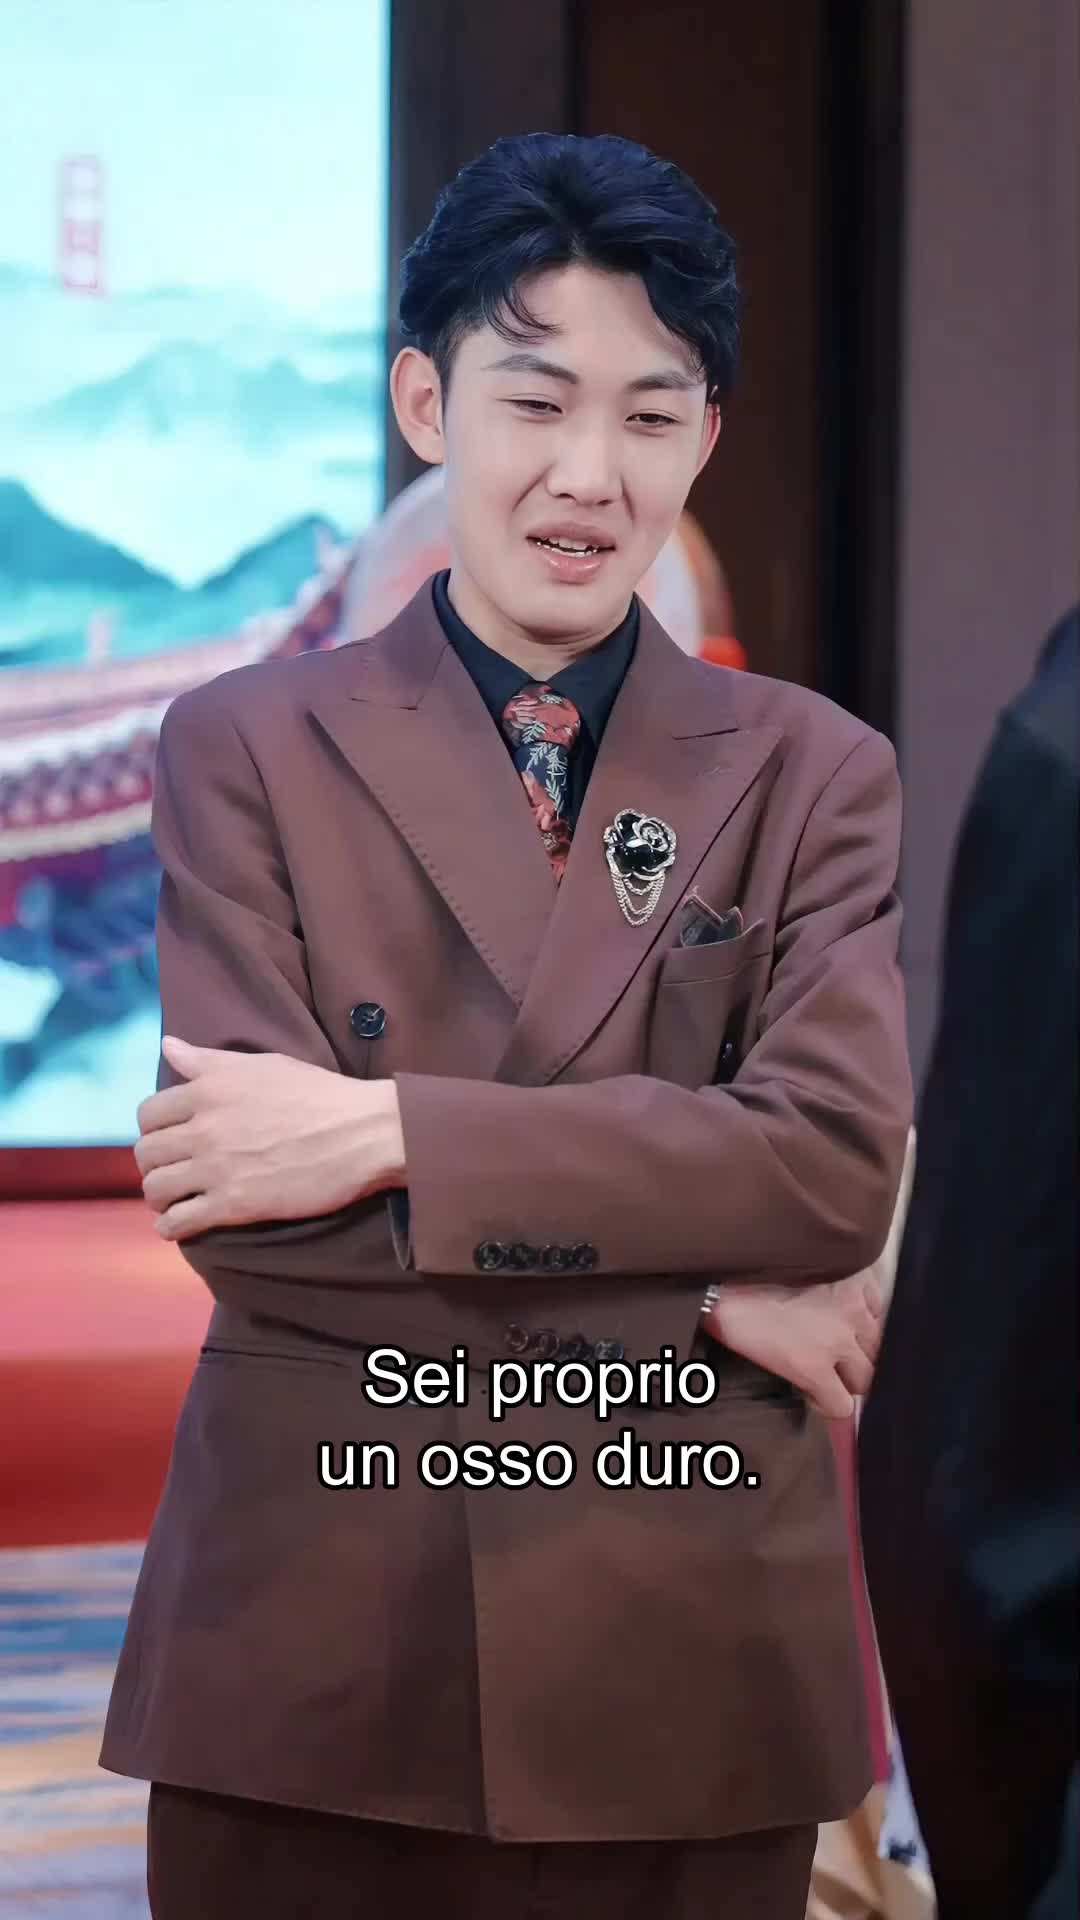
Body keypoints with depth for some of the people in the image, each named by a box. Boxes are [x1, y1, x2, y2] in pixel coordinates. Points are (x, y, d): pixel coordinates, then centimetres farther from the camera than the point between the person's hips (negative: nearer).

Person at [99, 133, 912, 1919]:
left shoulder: (816, 776, 7)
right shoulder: (249, 747, 4)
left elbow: (839, 1157, -9)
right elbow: (235, 1205, -8)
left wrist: (387, 1131, -14)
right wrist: (696, 1296, -11)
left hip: (684, 1652, 1)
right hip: (317, 1649, -1)